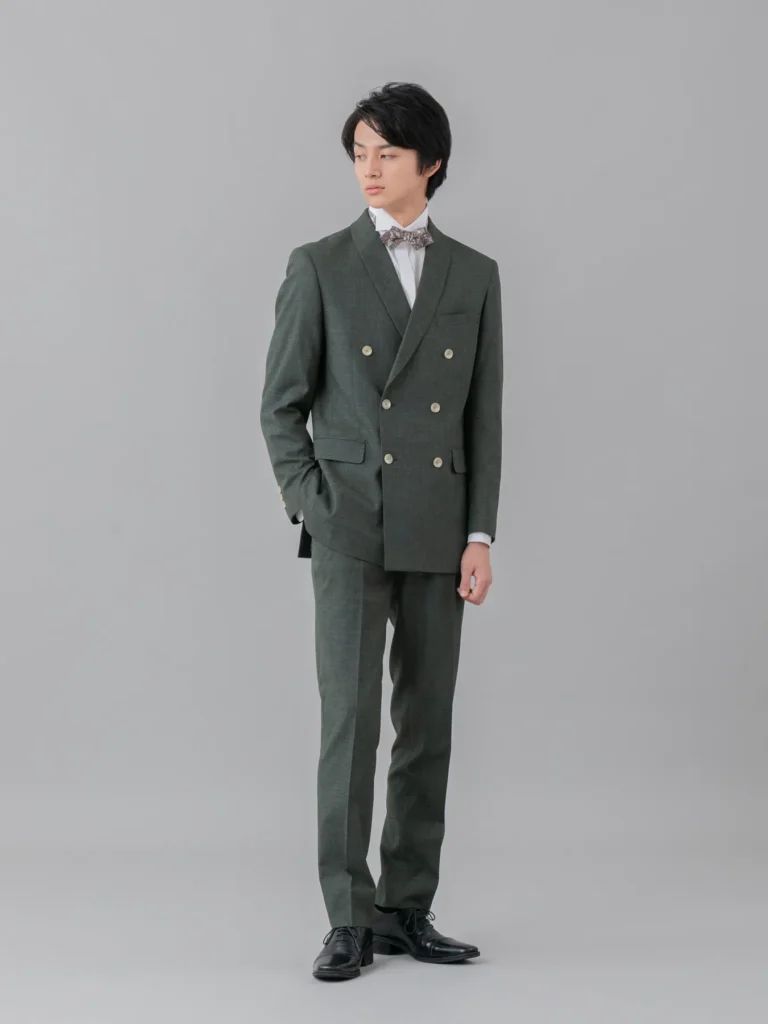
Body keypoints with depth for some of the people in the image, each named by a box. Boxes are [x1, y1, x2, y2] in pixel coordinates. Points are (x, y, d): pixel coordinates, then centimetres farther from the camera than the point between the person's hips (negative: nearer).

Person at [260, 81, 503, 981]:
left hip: (438, 533, 3)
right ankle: (348, 921, -2)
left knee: (427, 725, 5)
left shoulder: (473, 276, 7)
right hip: (351, 531, -3)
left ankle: (406, 911, 15)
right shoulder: (319, 267, 0)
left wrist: (480, 536, -2)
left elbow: (484, 417, 6)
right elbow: (281, 405, 1)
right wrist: (312, 510, -9)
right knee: (350, 719, -9)